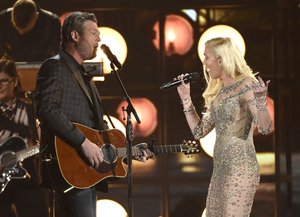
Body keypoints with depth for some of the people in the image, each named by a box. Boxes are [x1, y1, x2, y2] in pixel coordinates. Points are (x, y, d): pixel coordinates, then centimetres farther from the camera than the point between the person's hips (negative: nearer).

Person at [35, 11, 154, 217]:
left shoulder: (83, 74, 25)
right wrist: (83, 142, -24)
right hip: (70, 171, -10)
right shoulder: (55, 66, -5)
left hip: (90, 169, 10)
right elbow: (47, 108, -21)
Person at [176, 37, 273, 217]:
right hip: (221, 168, 9)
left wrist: (261, 102, -36)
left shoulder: (246, 84, -8)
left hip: (240, 168, -9)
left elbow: (266, 128, -17)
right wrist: (186, 98, 13)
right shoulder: (218, 91, 16)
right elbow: (199, 131, 16)